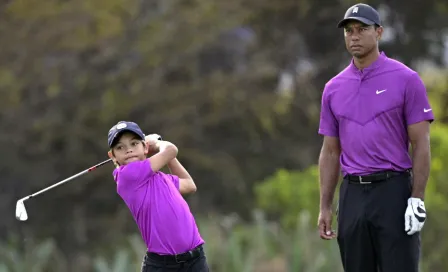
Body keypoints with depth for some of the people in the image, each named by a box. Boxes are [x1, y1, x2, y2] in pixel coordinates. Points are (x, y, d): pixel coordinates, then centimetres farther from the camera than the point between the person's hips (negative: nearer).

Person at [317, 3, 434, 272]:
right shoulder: (334, 88, 11)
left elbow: (421, 144, -5)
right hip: (352, 196, 5)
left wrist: (417, 199, -13)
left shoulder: (405, 79, -3)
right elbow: (330, 151, 14)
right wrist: (325, 207, 8)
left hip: (394, 192, -5)